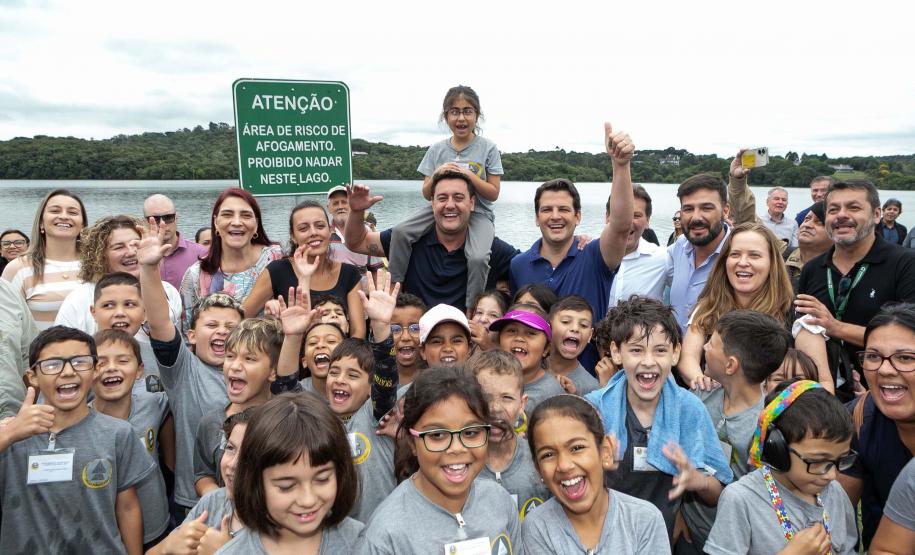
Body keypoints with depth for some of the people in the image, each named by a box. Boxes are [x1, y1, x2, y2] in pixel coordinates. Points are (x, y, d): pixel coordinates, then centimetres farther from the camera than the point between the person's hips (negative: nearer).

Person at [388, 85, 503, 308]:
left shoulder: (487, 148, 0)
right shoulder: (437, 149, 7)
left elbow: (493, 194, -2)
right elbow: (427, 194, 8)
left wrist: (468, 174, -16)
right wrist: (437, 174, -13)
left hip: (478, 213, -2)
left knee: (478, 258, -32)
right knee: (400, 232, -23)